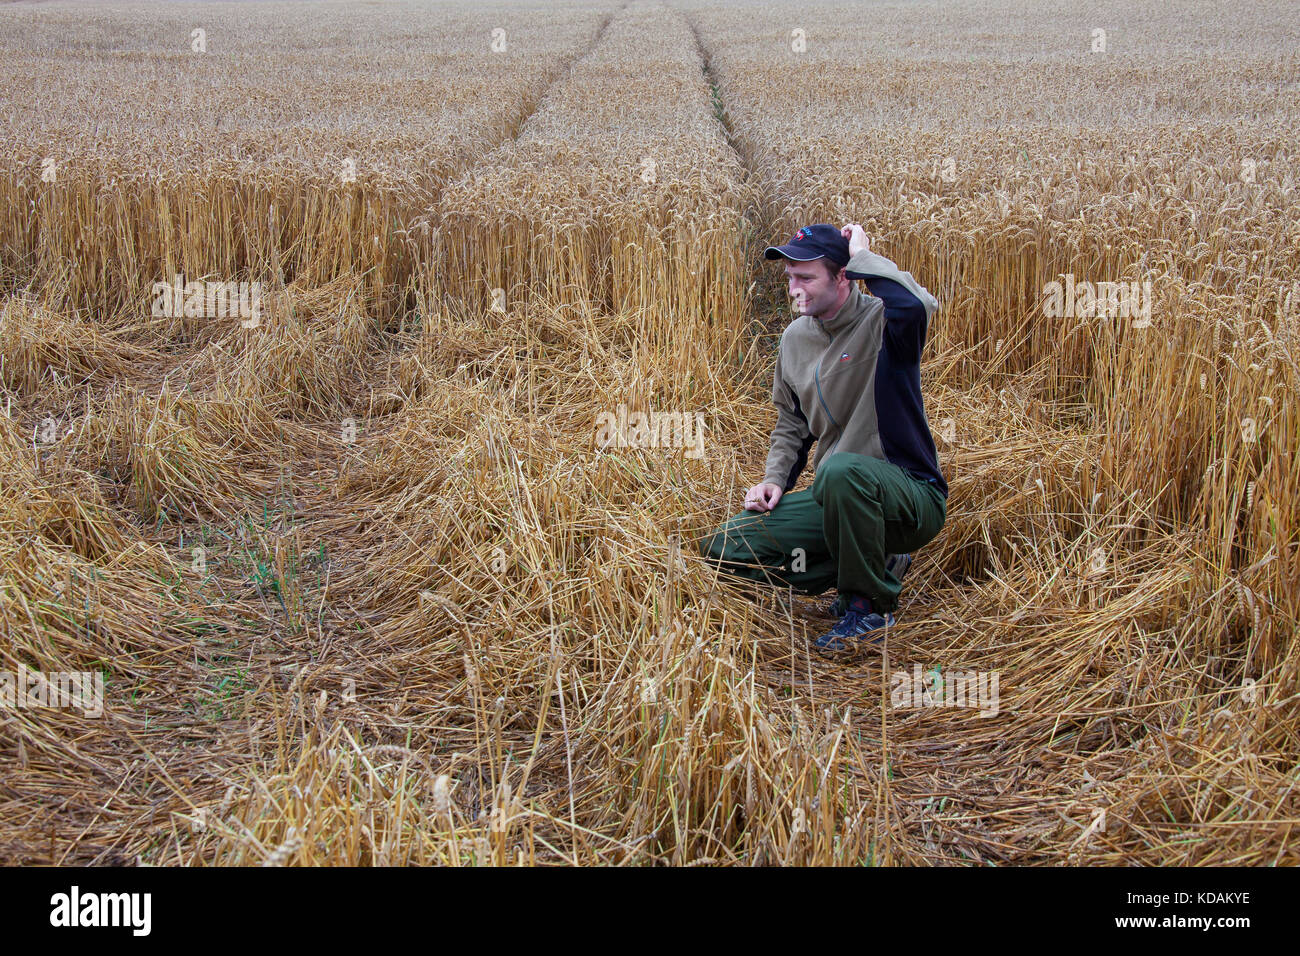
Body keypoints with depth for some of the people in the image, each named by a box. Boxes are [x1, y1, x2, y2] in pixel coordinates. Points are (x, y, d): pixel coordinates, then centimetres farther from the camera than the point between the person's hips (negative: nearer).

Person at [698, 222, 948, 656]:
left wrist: (862, 254, -23)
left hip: (913, 498, -7)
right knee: (724, 548, -5)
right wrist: (775, 479, 2)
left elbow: (916, 306, -41)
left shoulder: (881, 321, -14)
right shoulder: (796, 337, 8)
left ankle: (870, 604, -15)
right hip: (835, 499, 7)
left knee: (843, 469, -41)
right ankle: (879, 563, 4)